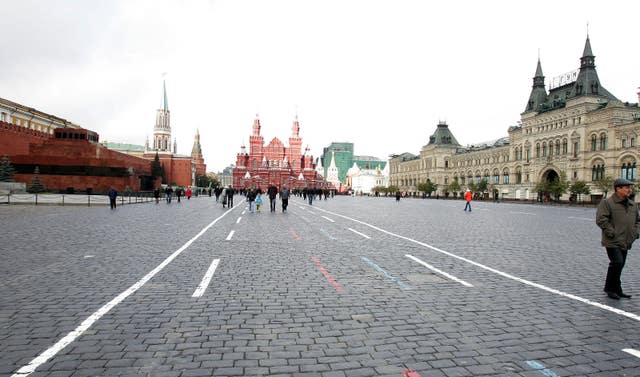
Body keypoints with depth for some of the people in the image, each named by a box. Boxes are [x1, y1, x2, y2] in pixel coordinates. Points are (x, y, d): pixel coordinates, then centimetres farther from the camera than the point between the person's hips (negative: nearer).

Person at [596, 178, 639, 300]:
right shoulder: (607, 202, -10)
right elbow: (601, 219, -17)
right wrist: (612, 233, -18)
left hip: (625, 242, 8)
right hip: (613, 242, -8)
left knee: (619, 265, 12)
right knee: (617, 263, -15)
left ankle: (616, 290, 23)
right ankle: (610, 288, 1)